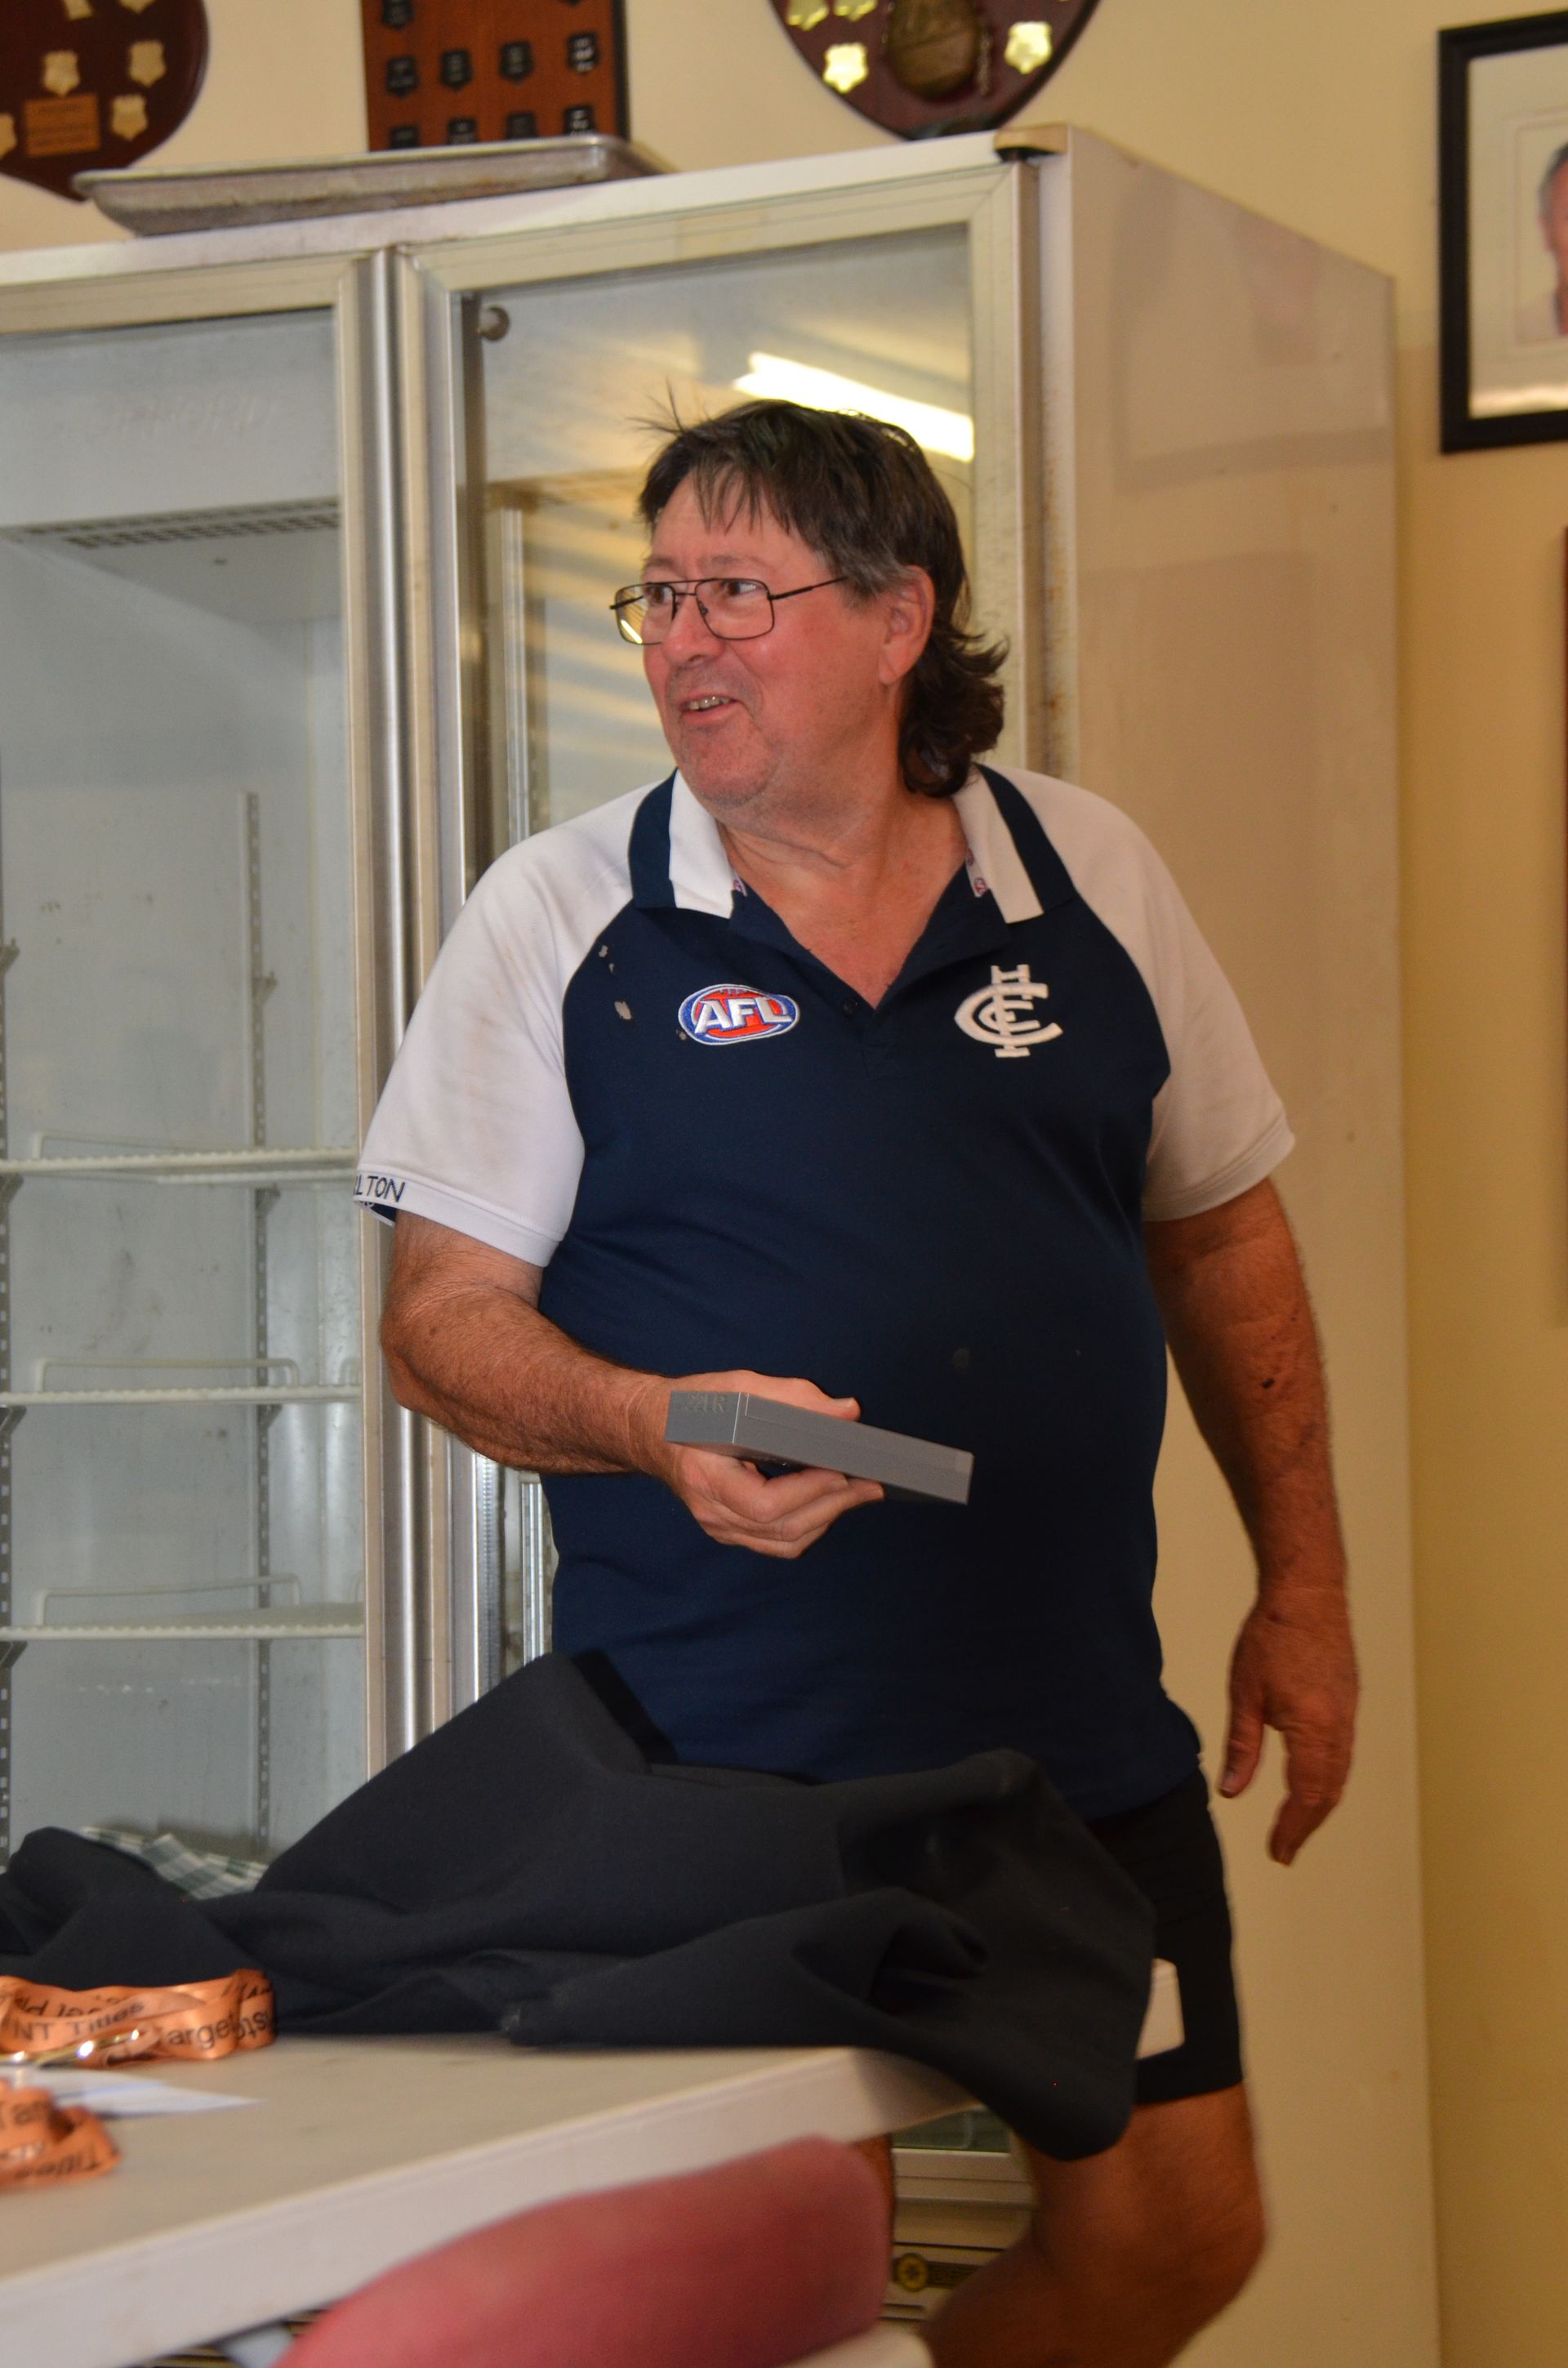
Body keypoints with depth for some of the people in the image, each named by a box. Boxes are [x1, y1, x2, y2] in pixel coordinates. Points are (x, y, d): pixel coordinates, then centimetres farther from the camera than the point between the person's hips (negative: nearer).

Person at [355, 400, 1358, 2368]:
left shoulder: (1092, 880, 6)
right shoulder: (557, 918, -1)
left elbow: (1223, 1240, 15)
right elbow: (445, 1318, -3)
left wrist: (1302, 1585, 13)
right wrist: (658, 1426, -22)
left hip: (1079, 1741, 3)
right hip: (716, 1753, -3)